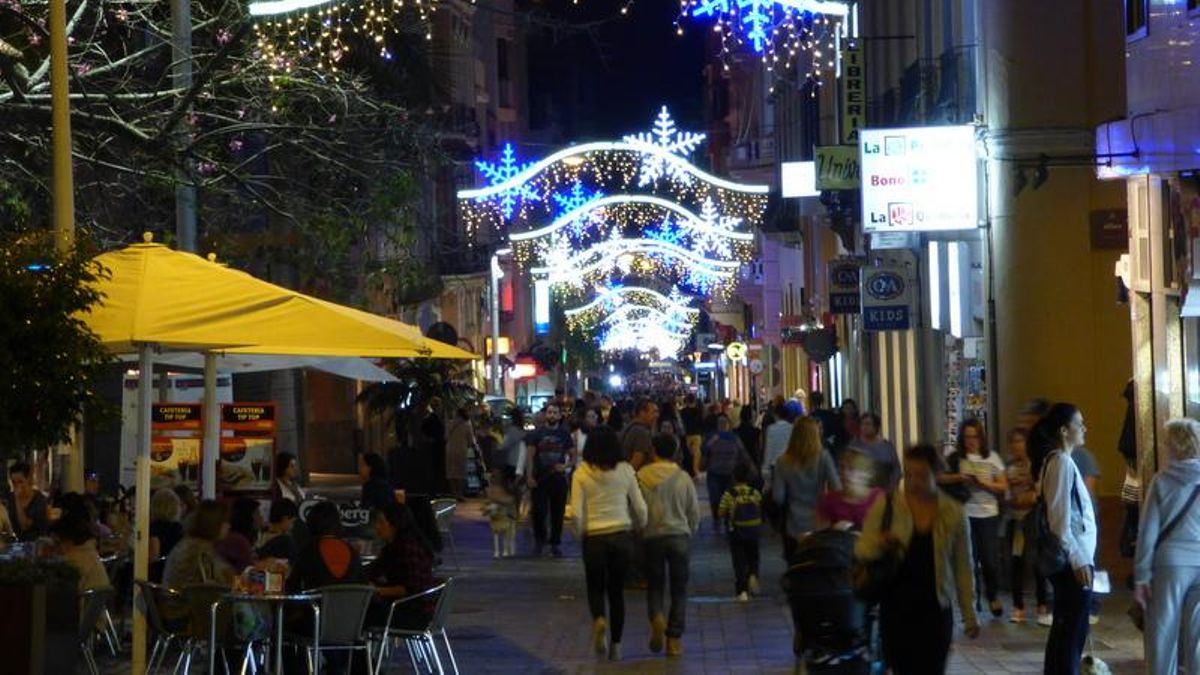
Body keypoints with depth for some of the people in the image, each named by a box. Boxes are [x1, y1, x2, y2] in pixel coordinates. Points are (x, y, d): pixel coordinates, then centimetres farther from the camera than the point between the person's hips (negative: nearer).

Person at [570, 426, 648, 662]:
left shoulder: (581, 474, -7)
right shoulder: (625, 471, -3)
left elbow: (577, 513, -10)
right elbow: (640, 508, -1)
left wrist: (580, 533, 7)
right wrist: (638, 528, 17)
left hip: (594, 538, -1)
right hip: (622, 536, 1)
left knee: (595, 588, 14)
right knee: (617, 591, 13)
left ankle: (599, 619, -17)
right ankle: (615, 645, 13)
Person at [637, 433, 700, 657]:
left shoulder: (642, 476, -5)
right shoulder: (683, 477, -2)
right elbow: (695, 512, 4)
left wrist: (638, 531, 14)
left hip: (652, 537, 0)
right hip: (679, 536, 0)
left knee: (654, 585, 14)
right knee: (679, 589, 9)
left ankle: (657, 618, -15)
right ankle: (674, 639, 5)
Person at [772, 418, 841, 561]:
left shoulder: (783, 462, -5)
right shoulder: (823, 457, -9)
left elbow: (778, 498, -5)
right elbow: (837, 489, -13)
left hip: (794, 528, 1)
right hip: (820, 525, -1)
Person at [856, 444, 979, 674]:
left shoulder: (953, 513, 2)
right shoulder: (886, 506, -1)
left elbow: (963, 568, 8)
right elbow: (861, 550, 1)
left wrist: (969, 614, 8)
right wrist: (880, 543, -22)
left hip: (936, 610, 0)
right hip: (896, 607, 0)